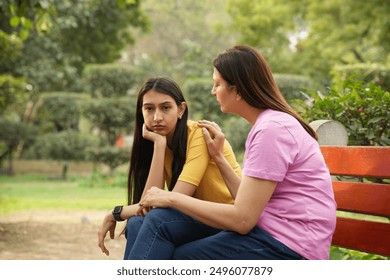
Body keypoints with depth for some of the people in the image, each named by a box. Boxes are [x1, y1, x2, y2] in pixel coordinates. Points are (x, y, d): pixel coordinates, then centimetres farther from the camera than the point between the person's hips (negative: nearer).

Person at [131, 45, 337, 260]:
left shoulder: (272, 129, -15)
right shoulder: (267, 124, 16)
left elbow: (242, 219, -18)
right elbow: (248, 199, 12)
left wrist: (172, 199, -12)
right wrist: (218, 157, 10)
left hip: (288, 247, -9)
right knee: (160, 220, -3)